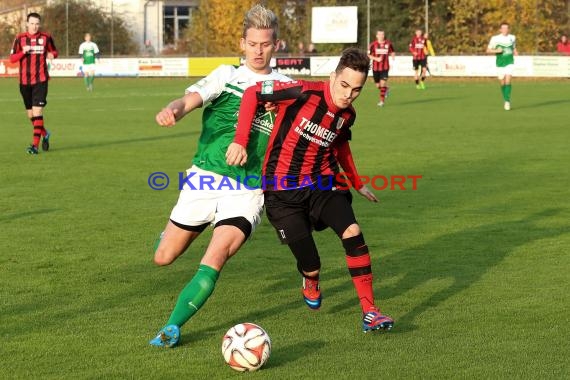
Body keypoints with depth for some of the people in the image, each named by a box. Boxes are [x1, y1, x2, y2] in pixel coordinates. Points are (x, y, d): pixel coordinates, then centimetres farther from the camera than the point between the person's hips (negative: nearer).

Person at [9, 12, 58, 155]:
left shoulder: (46, 37, 2)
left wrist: (52, 55, -7)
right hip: (25, 81, 2)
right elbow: (12, 58, 0)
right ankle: (45, 134, 36)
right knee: (30, 114, 10)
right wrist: (23, 52, -18)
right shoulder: (20, 38, 3)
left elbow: (54, 51, 17)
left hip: (41, 80, -2)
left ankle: (35, 144, -13)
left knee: (37, 111, -13)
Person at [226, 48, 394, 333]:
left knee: (352, 232, -23)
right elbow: (252, 94, -13)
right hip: (283, 192, -4)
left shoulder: (347, 115, 1)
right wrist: (240, 141, -19)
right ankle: (310, 283, 36)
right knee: (311, 267, -6)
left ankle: (369, 312, -15)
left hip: (322, 183, 4)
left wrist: (357, 183, 31)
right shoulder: (304, 93, -19)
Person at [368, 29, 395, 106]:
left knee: (383, 83, -13)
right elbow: (369, 55, -3)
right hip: (375, 68, 1)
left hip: (385, 67, -1)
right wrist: (376, 58, -18)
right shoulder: (373, 45, -6)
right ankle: (385, 90, 43)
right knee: (378, 85, 10)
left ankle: (382, 101, -7)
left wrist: (393, 55, -6)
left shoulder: (388, 44, -1)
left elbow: (392, 52, 16)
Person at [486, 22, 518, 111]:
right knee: (502, 83, 7)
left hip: (509, 63, 0)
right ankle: (506, 100, 26)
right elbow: (488, 50, -1)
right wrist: (496, 51, -18)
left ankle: (507, 101, -13)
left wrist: (515, 53, 1)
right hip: (500, 63, 0)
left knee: (508, 81, -16)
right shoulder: (495, 38, -4)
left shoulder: (512, 38, 5)